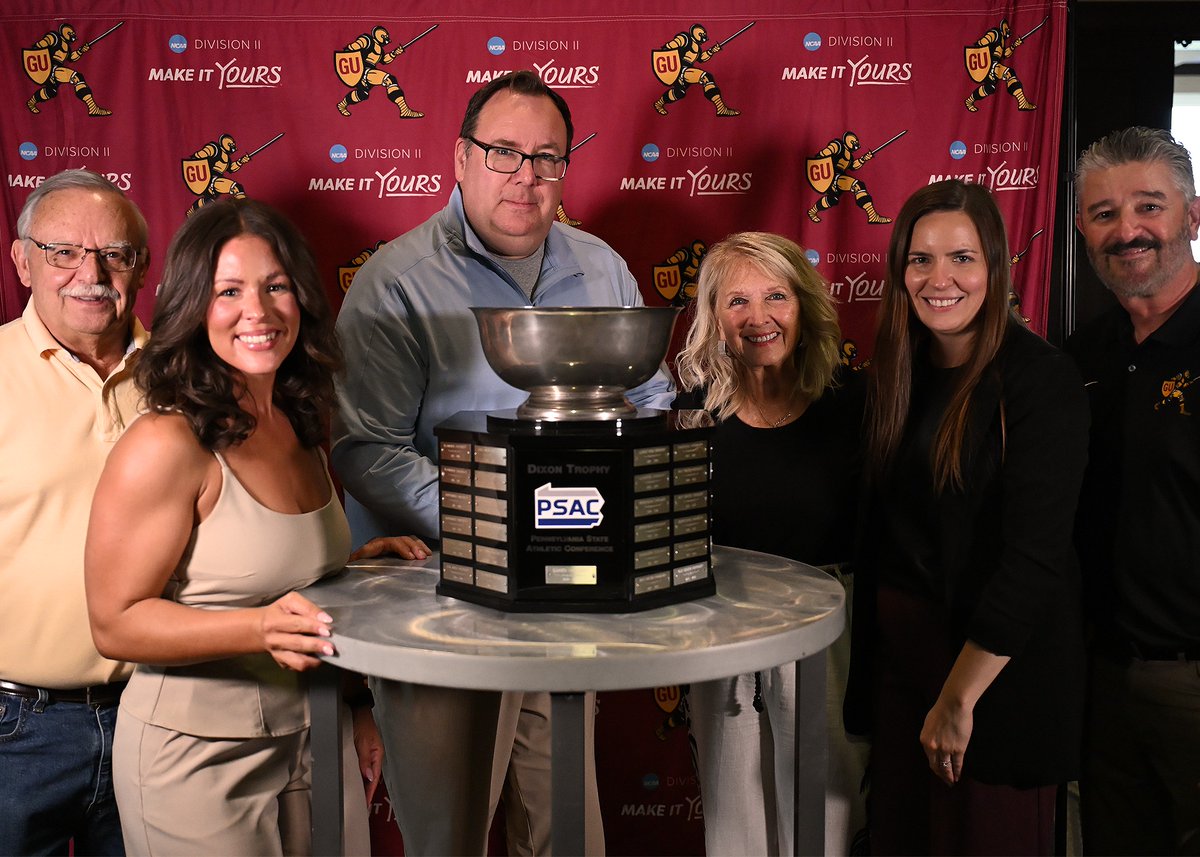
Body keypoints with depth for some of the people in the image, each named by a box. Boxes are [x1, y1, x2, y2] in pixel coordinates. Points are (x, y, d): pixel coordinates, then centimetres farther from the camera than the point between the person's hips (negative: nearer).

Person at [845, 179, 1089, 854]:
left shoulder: (1040, 379, -15)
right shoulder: (901, 373, 6)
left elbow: (1033, 555, -19)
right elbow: (881, 522, 8)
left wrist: (959, 696, -18)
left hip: (999, 664, -6)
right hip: (898, 641, 6)